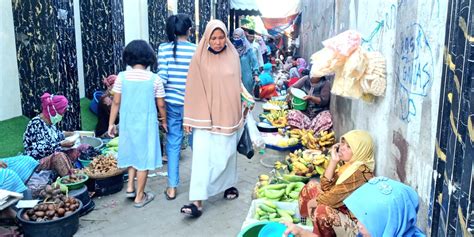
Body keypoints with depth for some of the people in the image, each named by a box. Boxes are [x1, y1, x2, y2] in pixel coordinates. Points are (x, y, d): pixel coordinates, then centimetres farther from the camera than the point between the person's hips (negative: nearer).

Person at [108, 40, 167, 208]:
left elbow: (116, 102, -2)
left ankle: (130, 186, 23)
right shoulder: (154, 79, -9)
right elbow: (161, 104, -3)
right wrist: (164, 121, 13)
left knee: (132, 152, 25)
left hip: (127, 123, 3)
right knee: (143, 156, 7)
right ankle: (139, 197, 16)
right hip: (146, 124, -2)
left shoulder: (122, 77, -5)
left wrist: (111, 123, 8)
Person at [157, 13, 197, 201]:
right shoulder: (196, 50, -7)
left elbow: (162, 78, -6)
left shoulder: (164, 49, -3)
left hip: (171, 102, 1)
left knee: (173, 144, 9)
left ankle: (172, 187, 13)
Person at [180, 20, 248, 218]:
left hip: (227, 114, 3)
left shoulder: (233, 56, 1)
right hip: (205, 114, -2)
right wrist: (189, 118, -7)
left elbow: (237, 85, 9)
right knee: (202, 155, -7)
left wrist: (239, 113, 13)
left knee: (227, 152, 14)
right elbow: (193, 89, -6)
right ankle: (198, 201, -6)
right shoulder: (199, 58, -6)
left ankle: (229, 185, 37)